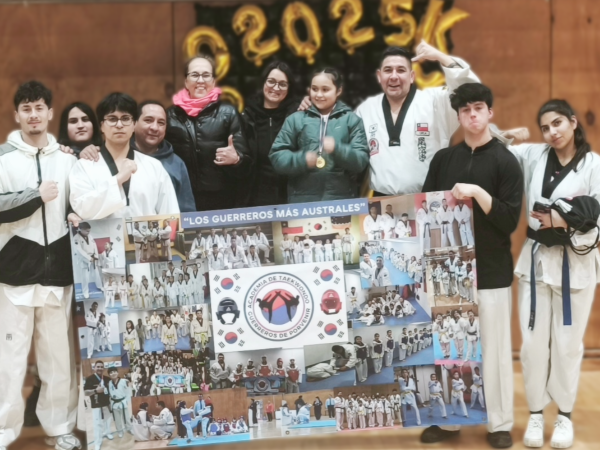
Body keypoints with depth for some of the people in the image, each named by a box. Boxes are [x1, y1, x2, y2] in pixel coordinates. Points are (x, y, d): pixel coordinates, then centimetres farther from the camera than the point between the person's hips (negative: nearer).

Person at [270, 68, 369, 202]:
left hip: (342, 199, 0)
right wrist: (302, 159, -14)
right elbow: (277, 156, 4)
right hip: (302, 199, 1)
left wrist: (337, 149, -19)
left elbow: (361, 161, -1)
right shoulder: (296, 119, 9)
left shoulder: (351, 120, 7)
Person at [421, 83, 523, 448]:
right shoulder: (443, 159, 9)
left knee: (494, 348, 2)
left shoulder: (505, 161, -3)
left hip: (491, 272, -3)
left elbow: (510, 220, -9)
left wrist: (478, 193, -21)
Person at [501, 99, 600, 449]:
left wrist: (562, 220, -16)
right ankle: (536, 413, 23)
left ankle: (565, 415, 25)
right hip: (537, 259, 2)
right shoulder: (533, 156, 3)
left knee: (568, 343, 8)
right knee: (534, 341, 7)